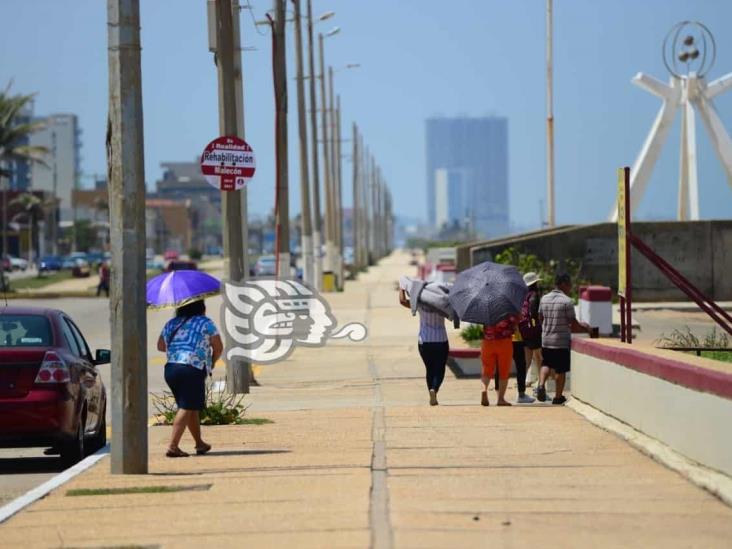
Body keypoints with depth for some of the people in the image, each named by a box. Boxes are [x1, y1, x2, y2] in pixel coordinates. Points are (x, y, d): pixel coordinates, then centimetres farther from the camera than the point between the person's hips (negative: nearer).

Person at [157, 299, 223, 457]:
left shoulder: (171, 324, 17)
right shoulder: (205, 323, 4)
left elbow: (160, 346, 20)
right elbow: (218, 347, 4)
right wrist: (211, 362, 22)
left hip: (170, 369, 6)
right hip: (192, 370, -6)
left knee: (192, 407, 18)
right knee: (187, 408, -8)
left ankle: (200, 443, 27)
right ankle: (173, 446, -17)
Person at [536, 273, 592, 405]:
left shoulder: (544, 299, 3)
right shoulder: (567, 301, -14)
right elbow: (574, 325, -12)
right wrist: (586, 329, 5)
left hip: (546, 340, 5)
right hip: (562, 341, -4)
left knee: (546, 364, 20)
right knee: (561, 370, 8)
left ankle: (541, 385, -5)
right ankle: (558, 397, 15)